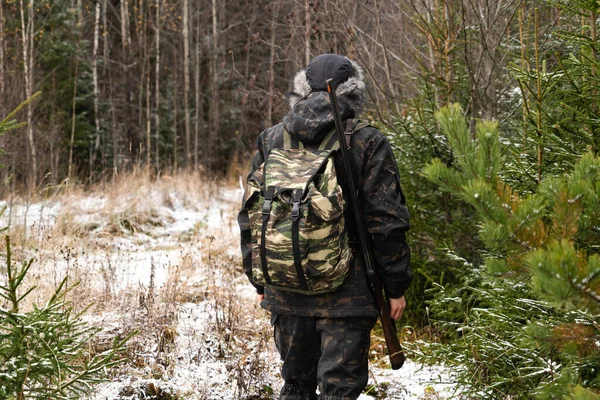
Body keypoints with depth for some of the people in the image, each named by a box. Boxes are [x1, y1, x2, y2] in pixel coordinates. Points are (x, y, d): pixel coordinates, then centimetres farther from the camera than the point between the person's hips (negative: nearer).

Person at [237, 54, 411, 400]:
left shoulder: (271, 141, 6)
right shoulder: (368, 144, -7)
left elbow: (250, 218, 10)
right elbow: (386, 223, -8)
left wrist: (260, 281, 18)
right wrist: (396, 287, 1)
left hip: (285, 291, 4)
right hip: (347, 293, -4)